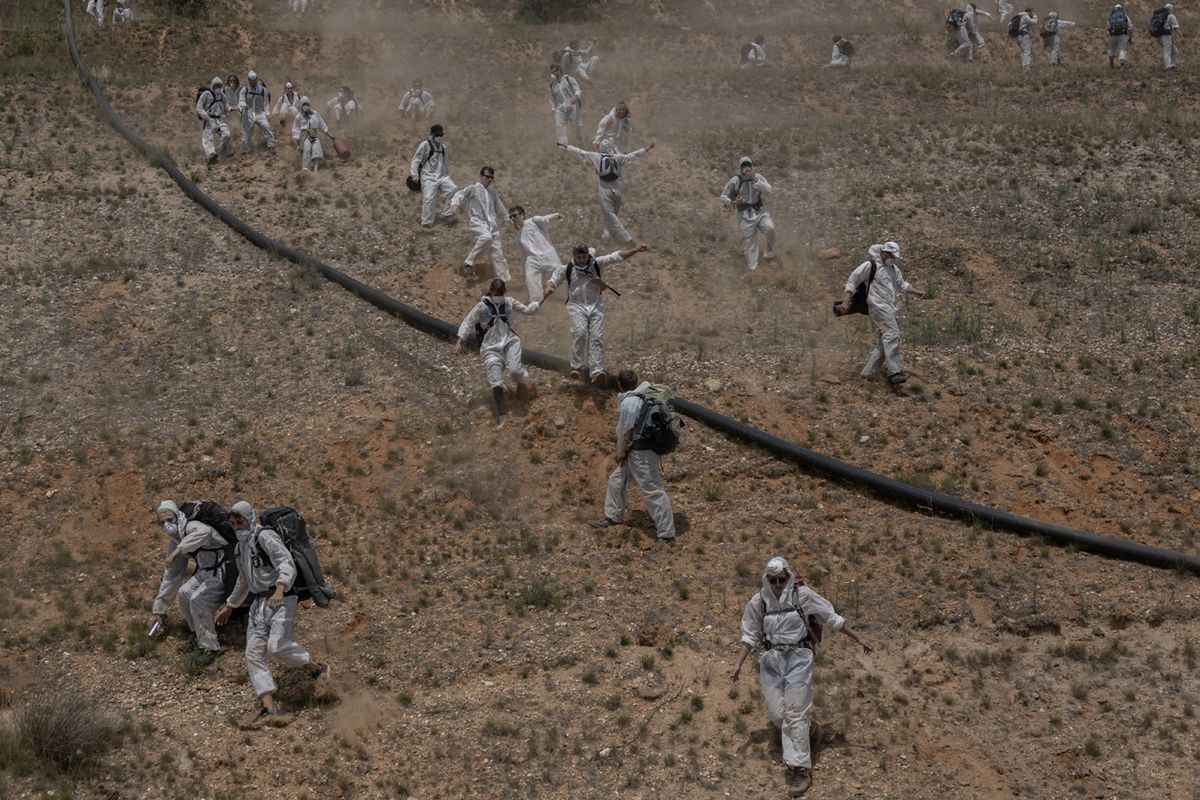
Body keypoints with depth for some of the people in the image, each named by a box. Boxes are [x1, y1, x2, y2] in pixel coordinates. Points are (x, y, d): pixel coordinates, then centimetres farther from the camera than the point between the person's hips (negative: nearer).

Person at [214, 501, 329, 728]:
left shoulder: (265, 537, -8)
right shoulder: (241, 547, 21)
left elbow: (287, 565, -21)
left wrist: (280, 589, -37)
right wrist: (229, 606, 42)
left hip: (281, 599, -9)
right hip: (259, 603, 9)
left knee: (277, 646, -26)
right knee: (254, 654, -5)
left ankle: (317, 669, -1)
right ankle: (270, 709, -10)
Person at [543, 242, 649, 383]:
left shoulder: (597, 264, 1)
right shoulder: (566, 268, -1)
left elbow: (617, 256, 0)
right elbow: (554, 281, 4)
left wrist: (635, 250, -9)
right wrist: (548, 290, -19)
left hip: (596, 305, 2)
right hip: (577, 305, -2)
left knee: (597, 337, -8)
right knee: (580, 332, -24)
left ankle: (596, 371, -12)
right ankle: (576, 366, -12)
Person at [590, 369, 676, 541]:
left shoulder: (629, 403, -22)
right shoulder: (644, 395, 4)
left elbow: (627, 433, -16)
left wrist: (621, 454, -1)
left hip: (640, 454, -10)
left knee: (653, 491, -5)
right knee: (616, 481, 23)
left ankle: (666, 533, -1)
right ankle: (613, 517, 41)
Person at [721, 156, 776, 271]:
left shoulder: (758, 177, 0)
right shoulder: (734, 181, -5)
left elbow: (768, 190, -15)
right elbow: (723, 197, 0)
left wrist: (755, 180, -23)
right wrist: (733, 203, -21)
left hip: (759, 212, 1)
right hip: (745, 216, -1)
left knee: (770, 228, -27)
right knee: (749, 243, 2)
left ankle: (769, 253, -4)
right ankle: (752, 268, 18)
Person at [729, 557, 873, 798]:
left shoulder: (802, 595, -6)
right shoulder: (758, 602, 2)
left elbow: (833, 619, 2)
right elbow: (750, 636, 11)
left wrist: (858, 640, 7)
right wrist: (737, 666, 5)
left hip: (798, 658, -3)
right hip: (771, 660, 4)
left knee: (795, 713, -8)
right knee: (777, 714, 3)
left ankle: (800, 768, -2)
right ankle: (806, 727, 37)